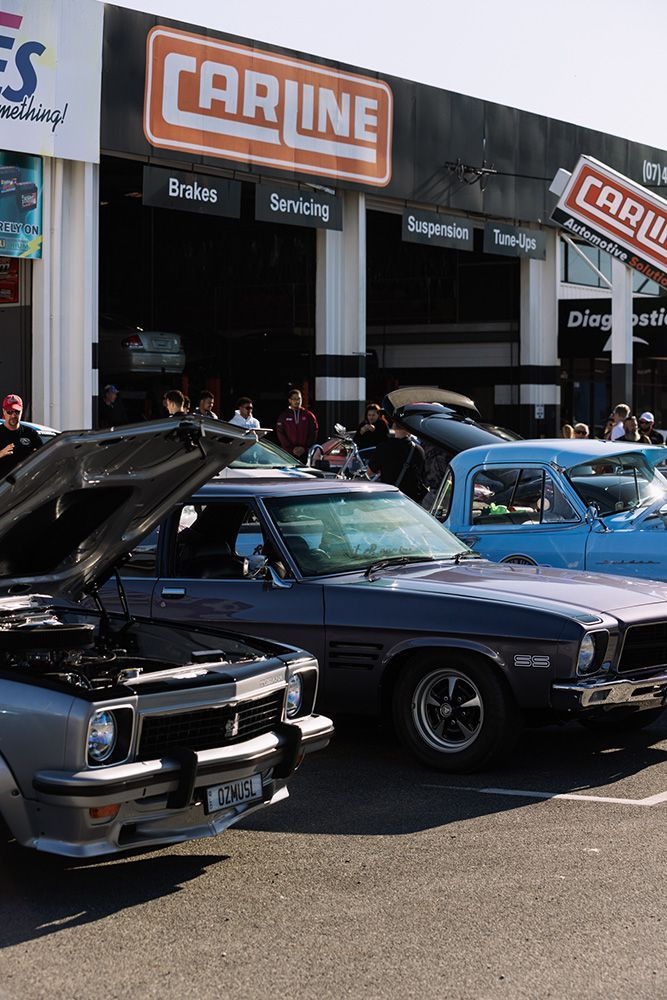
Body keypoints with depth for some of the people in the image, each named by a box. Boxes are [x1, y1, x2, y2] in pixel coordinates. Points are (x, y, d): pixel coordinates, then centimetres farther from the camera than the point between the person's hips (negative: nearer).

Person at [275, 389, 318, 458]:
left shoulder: (309, 415, 10)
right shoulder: (283, 416, 9)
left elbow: (313, 434, 7)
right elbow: (280, 434, 3)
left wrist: (305, 448, -5)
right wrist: (292, 449, -7)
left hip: (305, 453, 0)